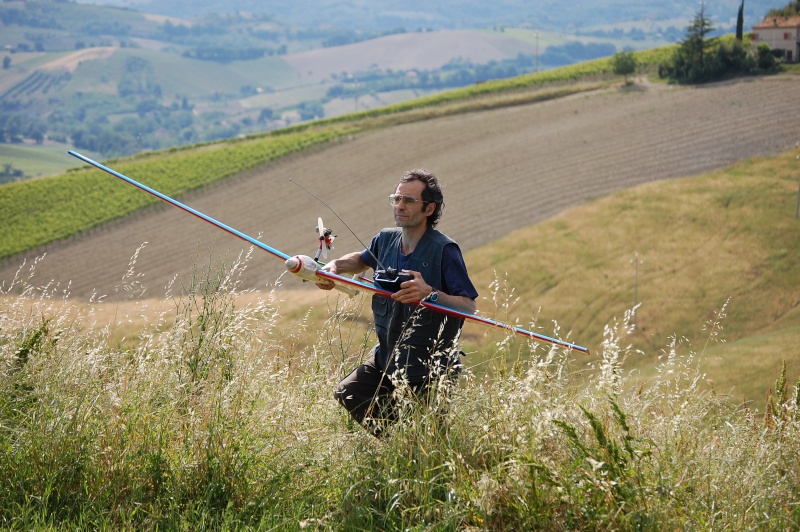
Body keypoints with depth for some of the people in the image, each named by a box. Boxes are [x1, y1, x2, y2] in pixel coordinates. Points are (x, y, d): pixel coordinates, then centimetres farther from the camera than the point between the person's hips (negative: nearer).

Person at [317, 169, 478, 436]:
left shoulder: (444, 249, -19)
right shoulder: (386, 239, 0)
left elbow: (469, 306, -23)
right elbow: (362, 259, 24)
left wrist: (430, 294, -38)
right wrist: (335, 266, 4)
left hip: (429, 364, -7)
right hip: (387, 353, 7)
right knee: (348, 394, 0)